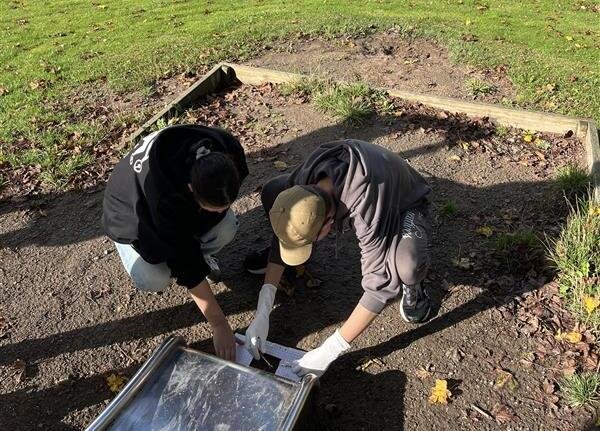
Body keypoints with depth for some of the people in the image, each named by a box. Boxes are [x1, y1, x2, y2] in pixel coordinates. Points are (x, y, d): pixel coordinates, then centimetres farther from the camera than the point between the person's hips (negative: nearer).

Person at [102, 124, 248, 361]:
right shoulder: (163, 196, -44)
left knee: (226, 228, -27)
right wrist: (219, 324, -34)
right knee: (154, 280, -28)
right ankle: (152, 257, 8)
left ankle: (201, 250, 7)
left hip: (185, 206, 4)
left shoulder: (227, 150, -31)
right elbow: (187, 265, -38)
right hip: (133, 215, -3)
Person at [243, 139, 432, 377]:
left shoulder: (369, 207, -46)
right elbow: (284, 232, -18)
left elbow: (380, 282, -41)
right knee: (271, 192, -15)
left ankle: (410, 284, -3)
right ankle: (279, 254, 14)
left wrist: (330, 350, -40)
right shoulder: (303, 179, -30)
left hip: (402, 203, -4)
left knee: (406, 264, -42)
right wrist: (262, 312, -26)